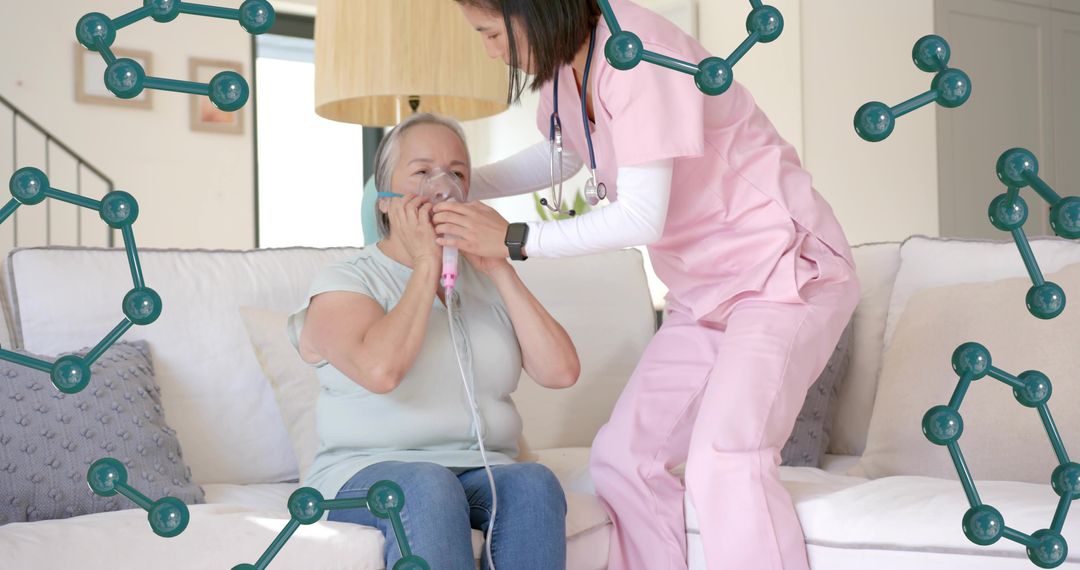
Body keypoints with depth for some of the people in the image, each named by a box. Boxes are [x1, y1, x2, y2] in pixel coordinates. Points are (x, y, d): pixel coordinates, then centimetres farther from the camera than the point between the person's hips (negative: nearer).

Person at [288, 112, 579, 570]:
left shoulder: (487, 281, 17)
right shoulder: (344, 282, 3)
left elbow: (561, 371, 1)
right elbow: (381, 370, -20)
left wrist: (499, 268, -1)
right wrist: (427, 265, -10)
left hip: (483, 473, 4)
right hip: (366, 475, -3)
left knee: (533, 482, -29)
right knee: (428, 486, -36)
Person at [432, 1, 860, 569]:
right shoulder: (568, 62, 4)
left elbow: (642, 218, -24)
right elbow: (560, 155, 24)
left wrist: (514, 238, -16)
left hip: (787, 272, -9)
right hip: (705, 289, 9)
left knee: (723, 460, -27)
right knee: (622, 457, 6)